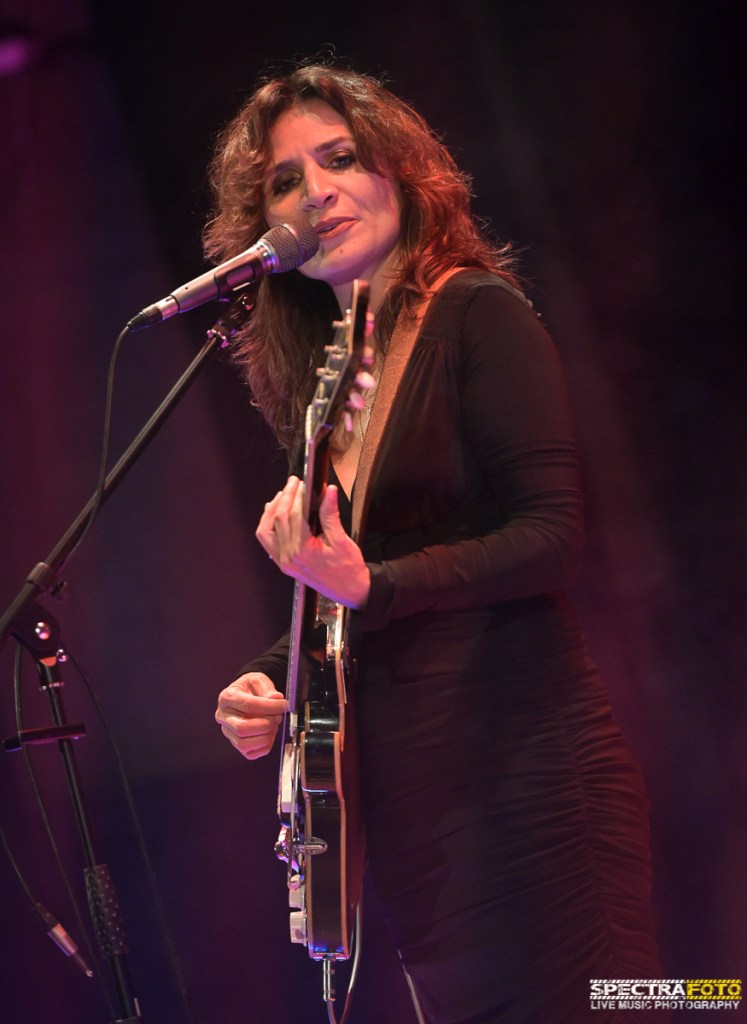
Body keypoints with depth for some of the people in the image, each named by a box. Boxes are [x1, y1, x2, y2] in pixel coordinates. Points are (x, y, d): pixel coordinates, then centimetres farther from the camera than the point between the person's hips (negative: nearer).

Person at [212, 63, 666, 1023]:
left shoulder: (477, 315, -5)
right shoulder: (316, 373, 15)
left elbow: (552, 531, -14)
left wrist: (368, 585, -23)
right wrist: (269, 679, 4)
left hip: (524, 761, -7)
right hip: (402, 790, 7)